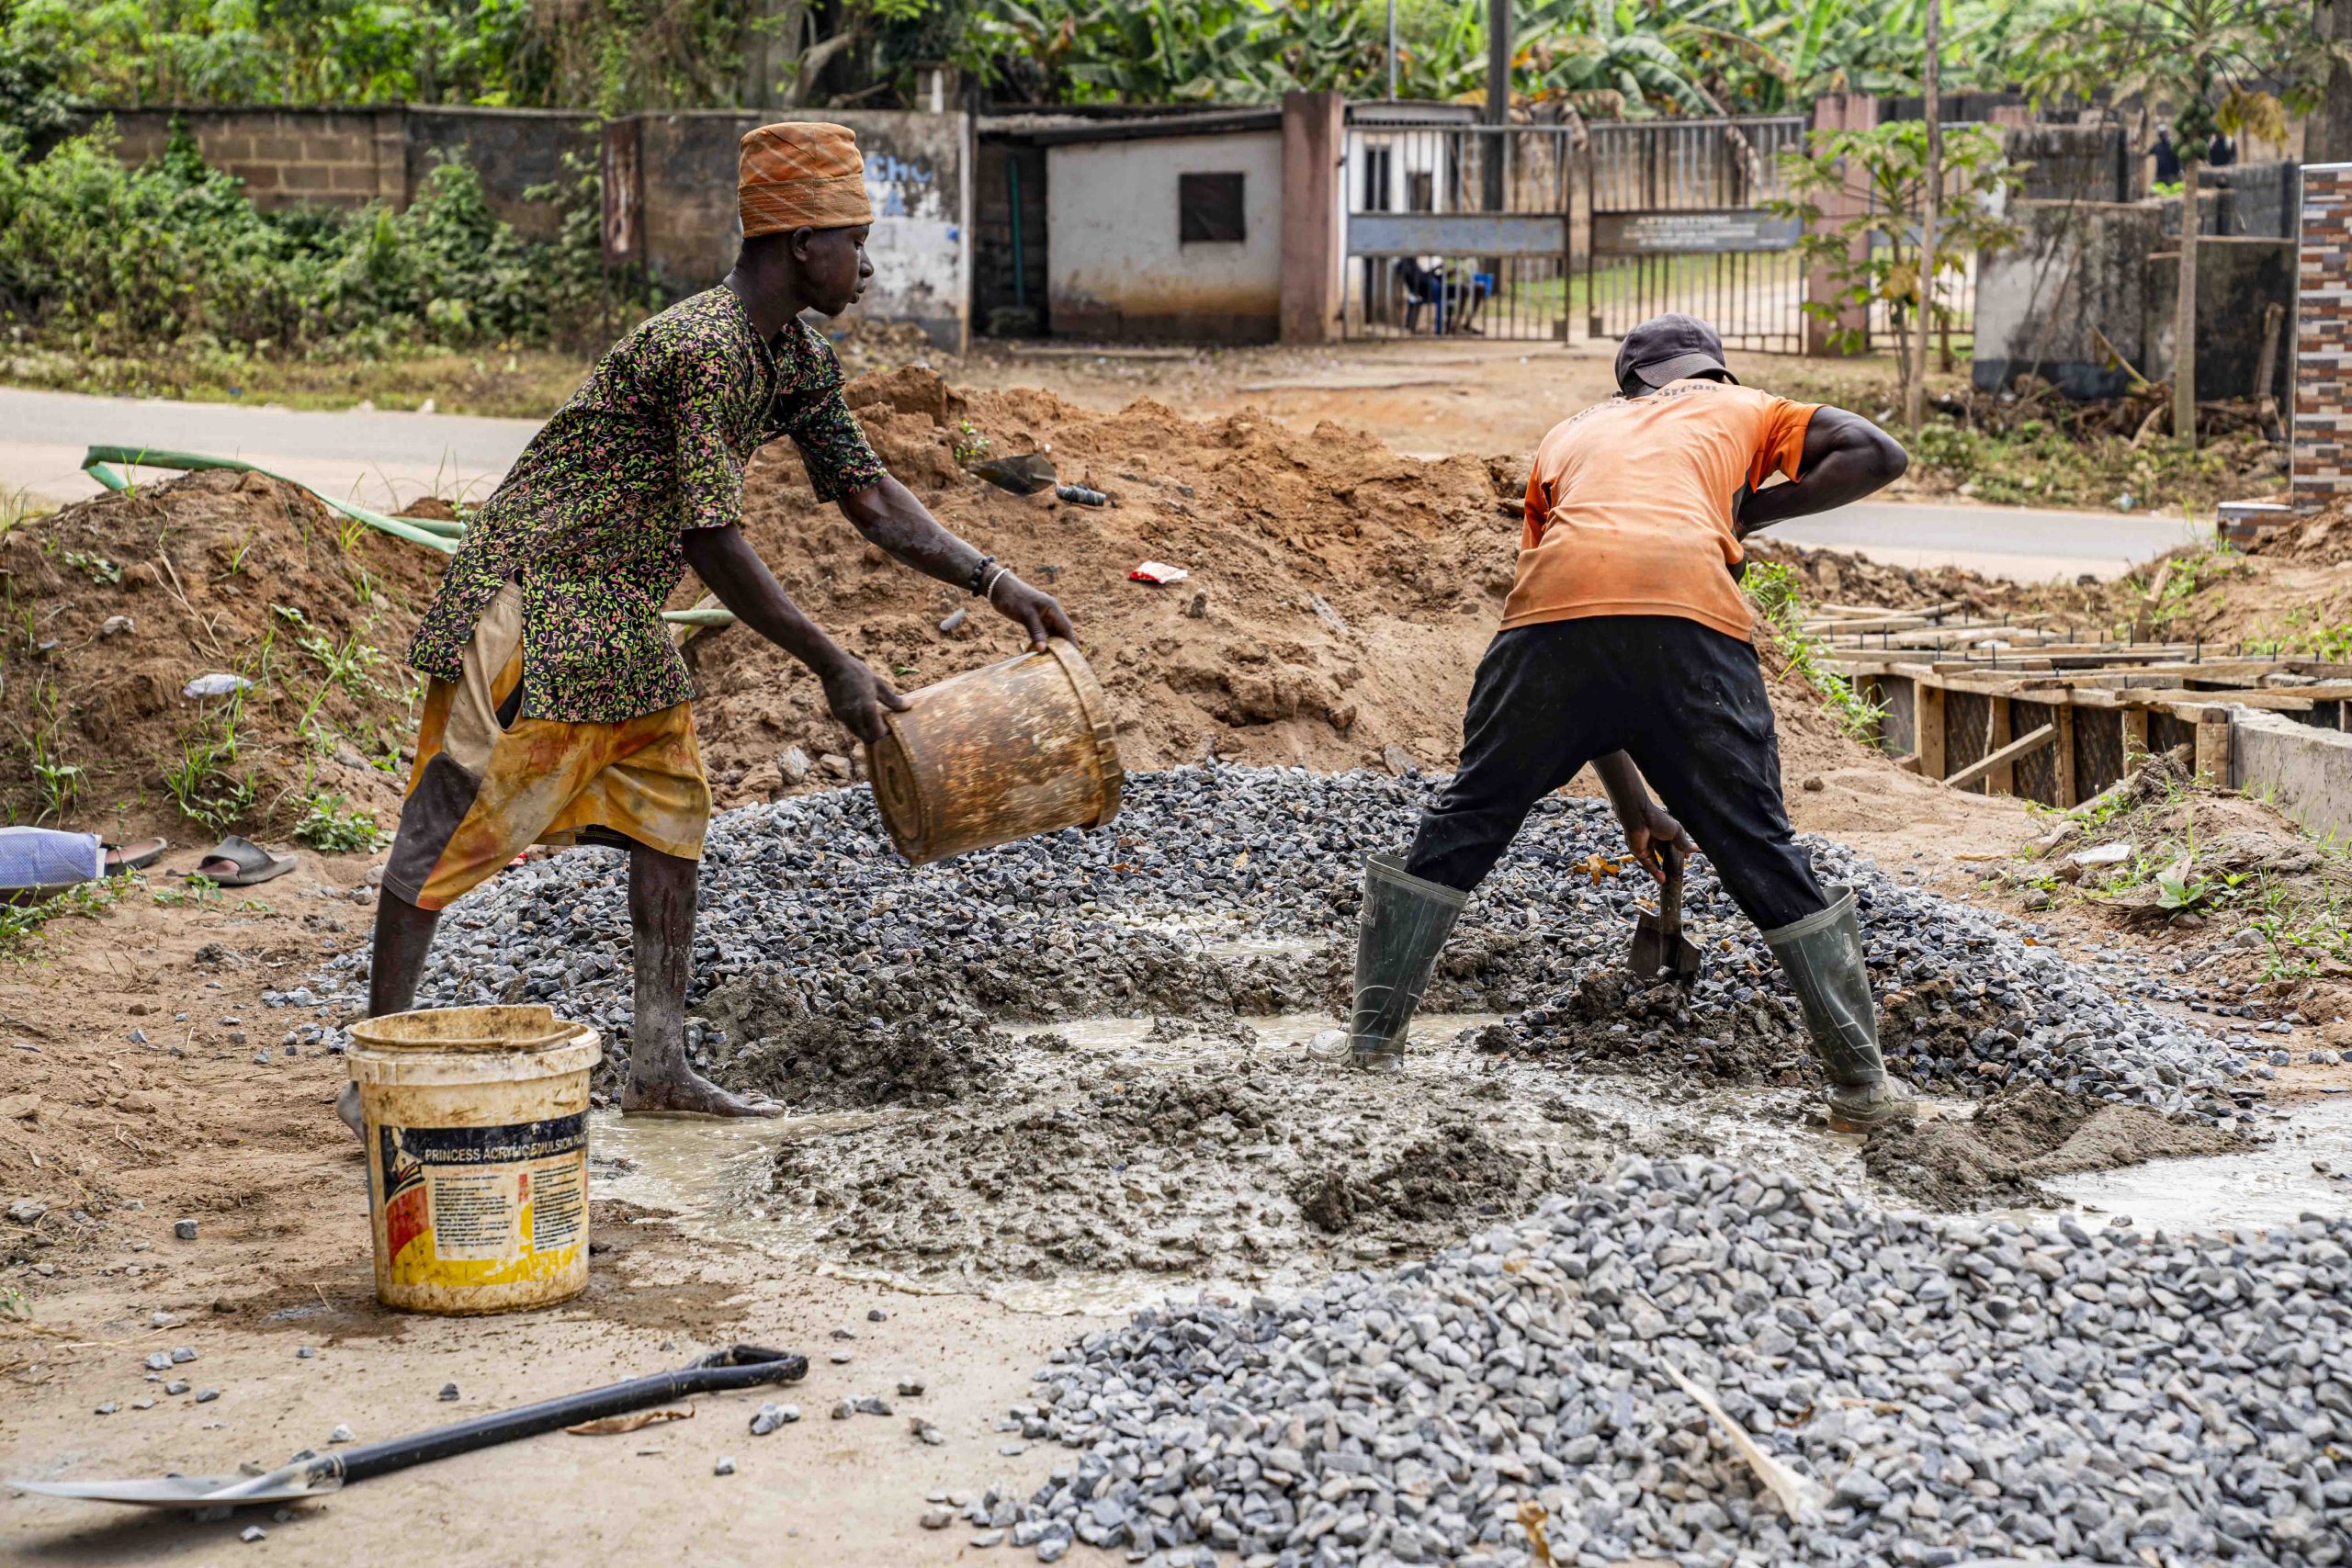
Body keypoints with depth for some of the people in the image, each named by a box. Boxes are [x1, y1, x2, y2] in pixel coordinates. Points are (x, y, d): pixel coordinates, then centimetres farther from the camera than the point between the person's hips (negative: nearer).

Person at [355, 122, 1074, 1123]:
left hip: (619, 618, 10)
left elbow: (868, 494, 10)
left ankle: (659, 1067, 12)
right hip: (531, 597, -10)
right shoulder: (702, 347, -25)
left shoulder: (797, 360, 5)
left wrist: (992, 582, 0)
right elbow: (713, 543, -27)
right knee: (449, 824, -4)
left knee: (670, 814, 9)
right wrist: (834, 669, -24)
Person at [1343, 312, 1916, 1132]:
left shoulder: (1573, 434, 39)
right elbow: (1878, 454, 17)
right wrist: (1754, 512, 26)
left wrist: (1632, 806, 40)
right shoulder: (1741, 409, 34)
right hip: (1689, 609, -1)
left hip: (1553, 604, 2)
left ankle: (1374, 1041, 21)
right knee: (1761, 851, 9)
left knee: (1468, 820, 18)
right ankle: (1862, 1086, 15)